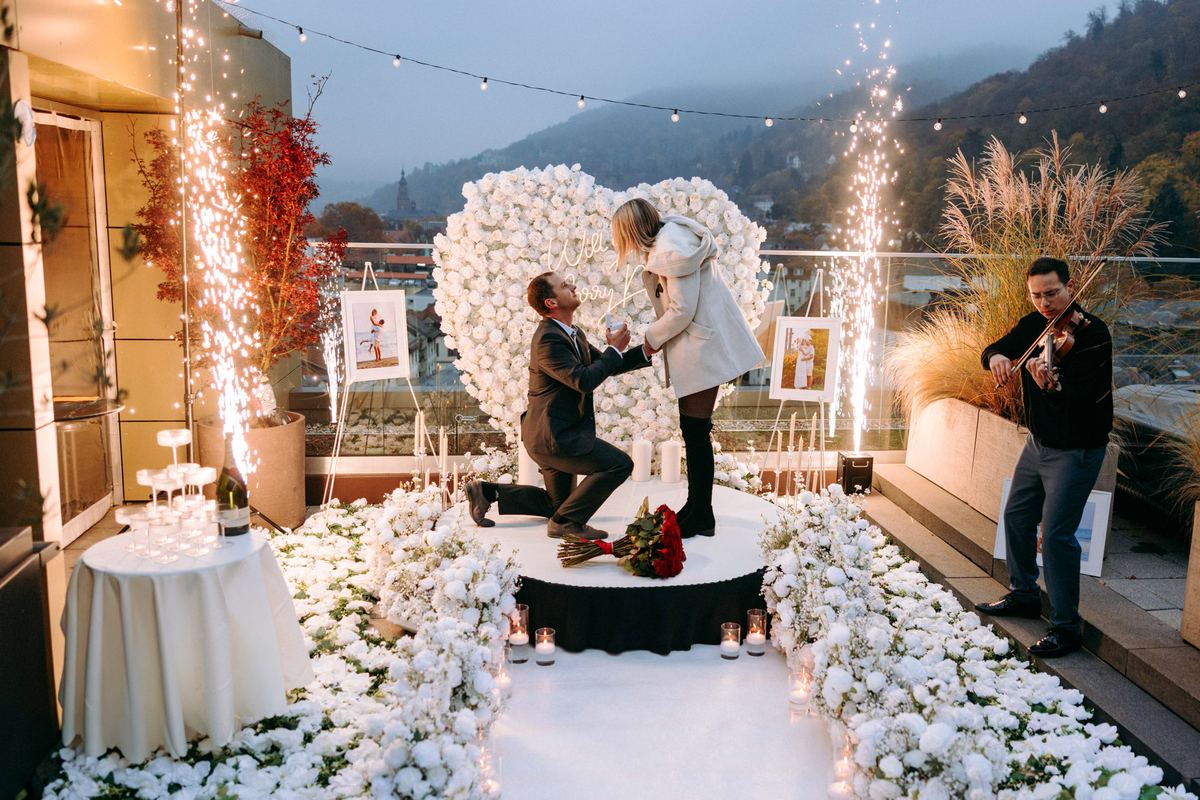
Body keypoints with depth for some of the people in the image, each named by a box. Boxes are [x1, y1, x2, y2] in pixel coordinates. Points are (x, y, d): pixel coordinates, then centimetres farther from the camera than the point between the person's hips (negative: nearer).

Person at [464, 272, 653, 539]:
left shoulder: (574, 334, 12)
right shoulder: (548, 339, -20)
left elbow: (606, 366, 15)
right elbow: (584, 380, -28)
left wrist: (645, 351, 1)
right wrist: (615, 349, -16)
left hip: (554, 433, 11)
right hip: (554, 437, -11)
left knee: (557, 503, 24)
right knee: (619, 464, -18)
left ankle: (486, 491, 21)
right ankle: (566, 521, -9)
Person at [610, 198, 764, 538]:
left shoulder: (673, 250, -19)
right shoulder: (666, 239, 12)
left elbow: (682, 310, -21)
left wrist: (652, 337, -6)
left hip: (703, 346, -10)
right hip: (696, 345, 10)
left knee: (695, 430, -4)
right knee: (694, 428, 14)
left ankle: (701, 517, 4)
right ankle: (695, 508, 23)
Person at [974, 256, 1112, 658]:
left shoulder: (1092, 334, -21)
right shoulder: (1034, 324, 1)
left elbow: (1084, 397, -29)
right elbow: (996, 350, 6)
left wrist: (1054, 386, -50)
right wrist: (996, 356, -18)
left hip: (1076, 449, -8)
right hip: (1038, 441, 8)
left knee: (1056, 534, -11)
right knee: (1016, 515, 18)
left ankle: (1066, 628, 1)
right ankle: (1024, 595, 36)